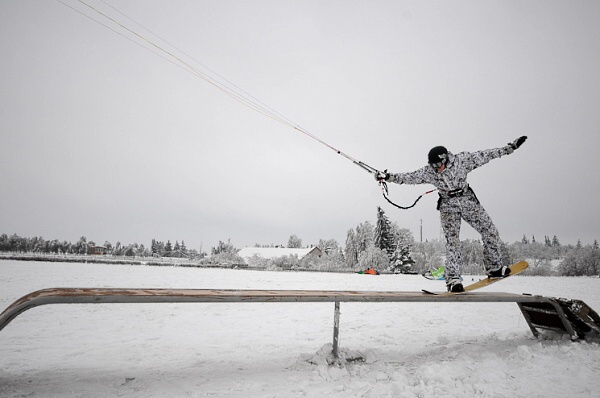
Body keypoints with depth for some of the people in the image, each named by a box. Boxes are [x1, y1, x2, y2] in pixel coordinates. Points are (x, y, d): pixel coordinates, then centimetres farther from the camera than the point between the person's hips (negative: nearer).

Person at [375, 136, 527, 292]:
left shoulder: (461, 160, -12)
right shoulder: (428, 172, -11)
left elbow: (485, 155, -5)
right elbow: (409, 177, -13)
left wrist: (510, 147, -2)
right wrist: (388, 176, -23)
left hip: (468, 200, 2)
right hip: (448, 206, -2)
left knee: (490, 231, 1)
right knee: (452, 241, -12)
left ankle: (494, 267, 20)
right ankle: (453, 279, -10)